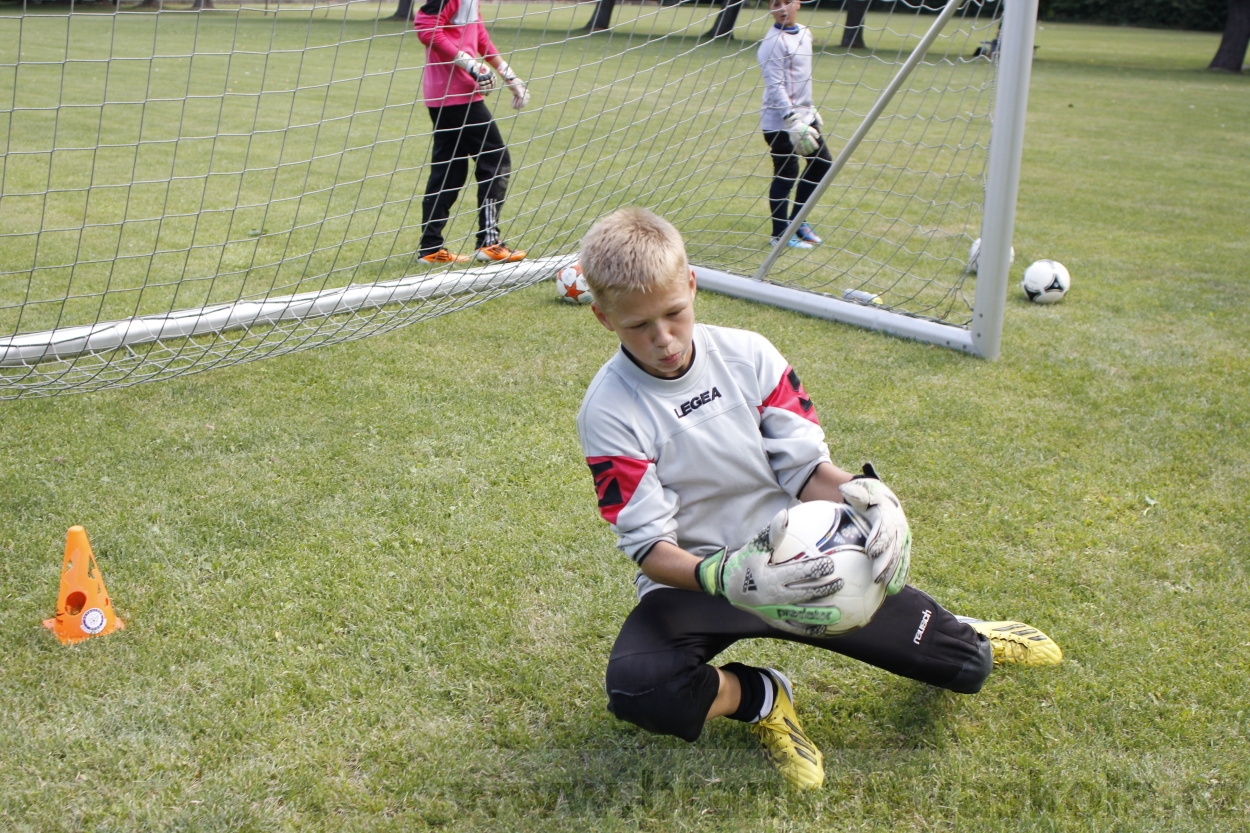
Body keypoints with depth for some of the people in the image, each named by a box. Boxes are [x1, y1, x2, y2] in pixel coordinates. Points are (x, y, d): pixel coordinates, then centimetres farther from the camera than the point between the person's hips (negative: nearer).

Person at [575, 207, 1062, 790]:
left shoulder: (748, 355, -6)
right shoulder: (609, 411, -16)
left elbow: (804, 464, -4)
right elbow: (650, 545, -18)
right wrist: (717, 578, -39)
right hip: (692, 582, -2)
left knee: (965, 667, -5)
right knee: (635, 688, -35)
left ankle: (961, 641, 34)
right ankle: (762, 699, -5)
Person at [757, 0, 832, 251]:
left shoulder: (805, 34, 10)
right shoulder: (774, 42, -16)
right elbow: (775, 86, -21)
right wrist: (793, 121, -26)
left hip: (803, 116, 9)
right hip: (780, 123, -9)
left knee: (822, 164, 14)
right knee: (785, 176, -3)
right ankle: (781, 234, 12)